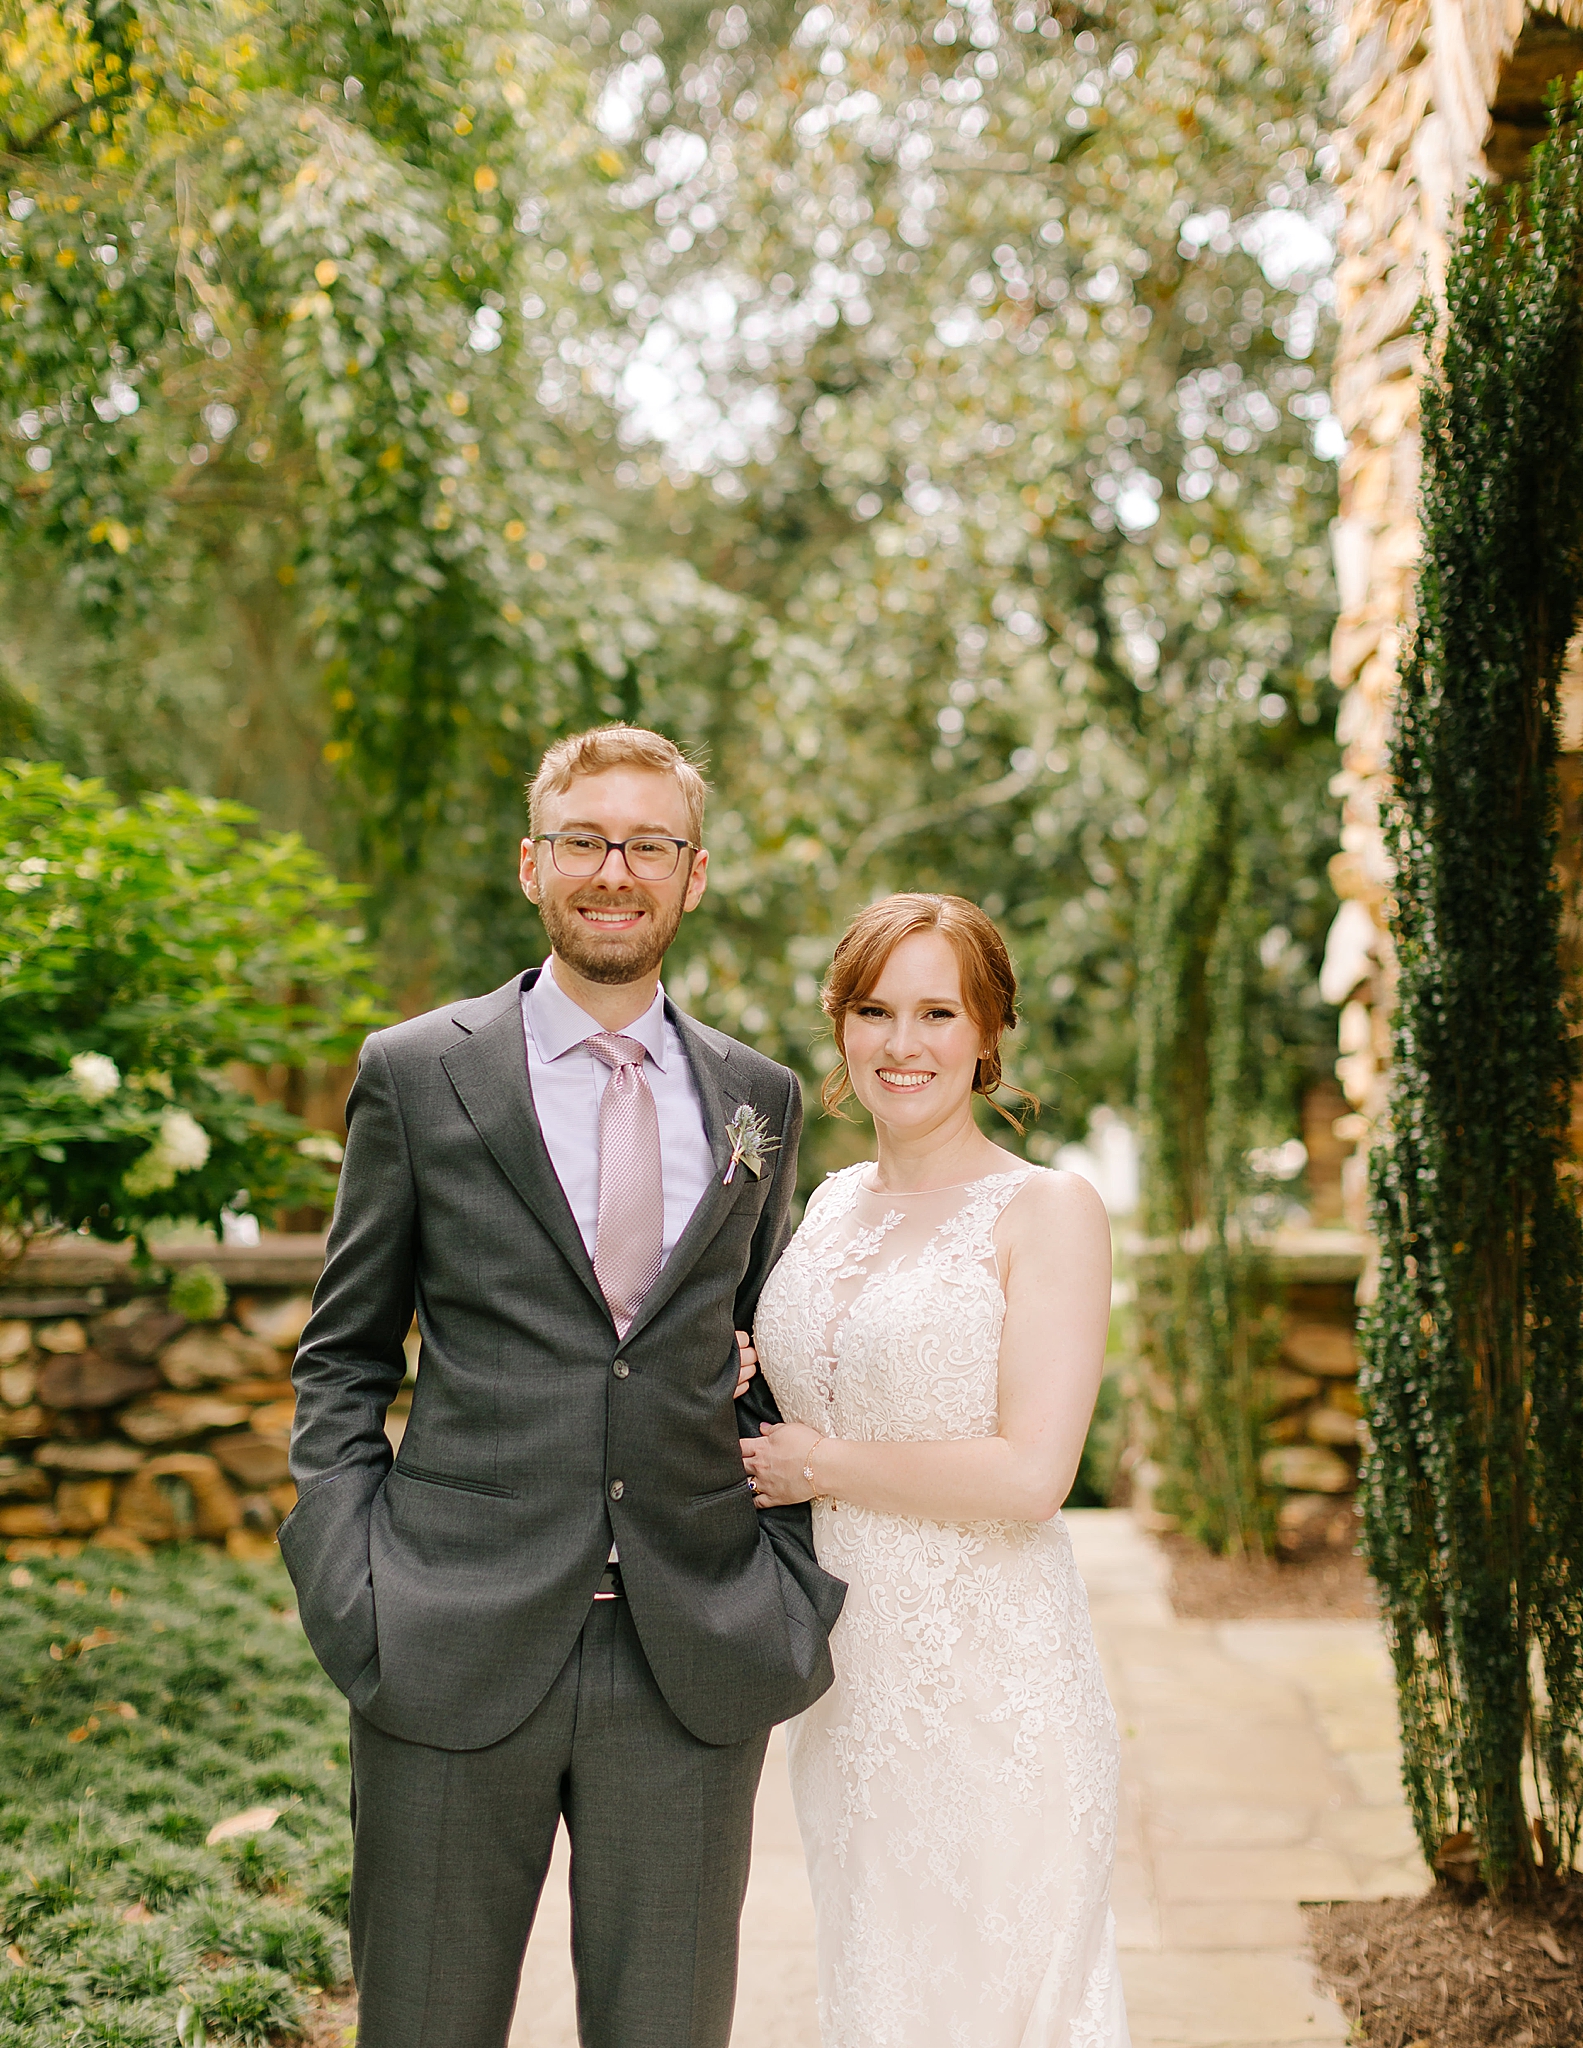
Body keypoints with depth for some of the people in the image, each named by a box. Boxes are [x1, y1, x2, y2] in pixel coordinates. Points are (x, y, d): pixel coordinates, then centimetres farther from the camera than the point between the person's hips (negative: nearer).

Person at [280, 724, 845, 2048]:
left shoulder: (761, 1099, 9)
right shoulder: (416, 1073, 2)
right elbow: (343, 1357, 5)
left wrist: (791, 1592, 5)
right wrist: (355, 1588, -6)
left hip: (694, 1666, 2)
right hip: (457, 1649, -2)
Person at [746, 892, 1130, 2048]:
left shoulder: (1049, 1212, -10)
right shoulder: (833, 1203, 10)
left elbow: (1030, 1475, -19)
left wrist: (819, 1465, -11)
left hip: (991, 1678, -6)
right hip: (847, 1677, 6)